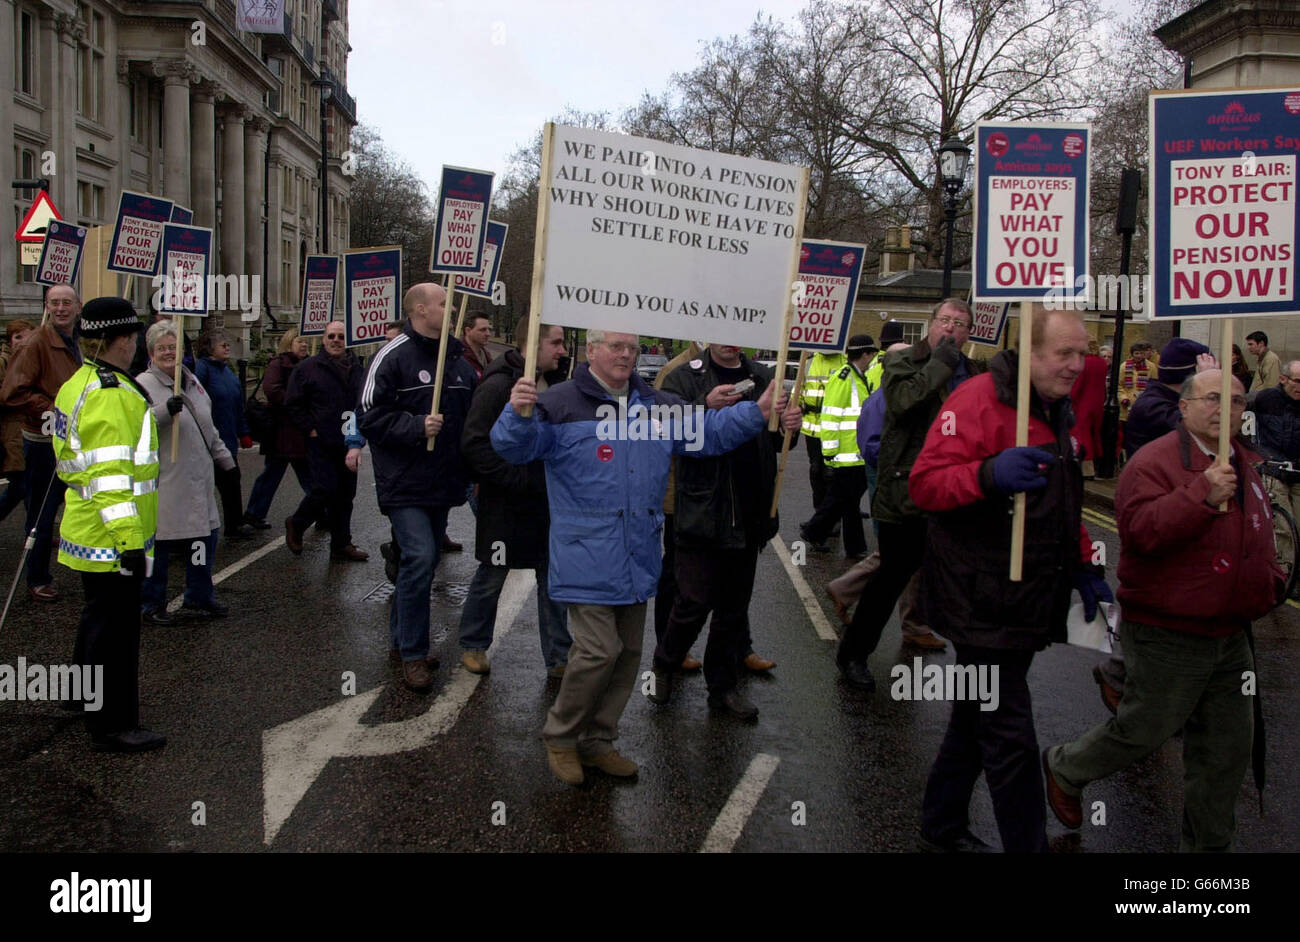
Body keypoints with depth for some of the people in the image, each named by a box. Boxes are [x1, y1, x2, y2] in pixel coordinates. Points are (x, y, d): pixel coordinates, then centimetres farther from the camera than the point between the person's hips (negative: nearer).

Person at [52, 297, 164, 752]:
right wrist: (129, 540, -24)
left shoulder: (79, 384, 12)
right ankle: (112, 727, 8)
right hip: (111, 539, -10)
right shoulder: (110, 395, -21)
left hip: (89, 534, 10)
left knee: (99, 617, 25)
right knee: (116, 626, -1)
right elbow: (111, 476, -25)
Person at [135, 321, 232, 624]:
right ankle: (151, 603, 16)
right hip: (164, 482, -7)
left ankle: (199, 598, 28)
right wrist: (165, 410, -36)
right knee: (157, 543, 1)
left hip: (198, 481, 7)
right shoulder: (144, 384, -8)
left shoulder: (192, 382, 16)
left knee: (205, 536, 13)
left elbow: (209, 429, 25)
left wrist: (225, 459, 24)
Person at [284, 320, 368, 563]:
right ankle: (296, 525, 13)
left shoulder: (357, 369, 10)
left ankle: (341, 545, 16)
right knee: (325, 490, -12)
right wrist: (310, 430, -8)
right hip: (321, 443, -4)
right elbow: (292, 404, 0)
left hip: (348, 444, 4)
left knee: (345, 495, 7)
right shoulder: (309, 368, -1)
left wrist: (358, 442, 5)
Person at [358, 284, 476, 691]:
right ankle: (412, 654, -4)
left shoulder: (457, 360, 13)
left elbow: (472, 416, 23)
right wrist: (417, 427, -23)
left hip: (443, 484, 8)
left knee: (424, 562, 14)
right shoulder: (393, 357, -9)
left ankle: (403, 641, 28)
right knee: (419, 559, -15)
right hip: (405, 485, -7)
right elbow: (370, 417, -13)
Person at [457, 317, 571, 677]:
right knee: (491, 577, 9)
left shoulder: (554, 383, 8)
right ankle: (472, 645, 30)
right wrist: (517, 478, -22)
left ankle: (558, 658, 18)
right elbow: (475, 445, -21)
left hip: (548, 502, 7)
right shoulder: (498, 385, -16)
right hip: (506, 503, -7)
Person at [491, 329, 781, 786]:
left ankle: (597, 740, 30)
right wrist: (519, 414, -38)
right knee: (599, 650, -10)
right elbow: (515, 446, -16)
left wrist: (757, 412, 1)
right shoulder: (561, 404, -7)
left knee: (628, 652, 13)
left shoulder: (657, 406, 12)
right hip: (587, 556, -7)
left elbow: (709, 431, 15)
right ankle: (560, 736, 14)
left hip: (638, 558, 7)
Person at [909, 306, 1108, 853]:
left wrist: (1084, 567, 18)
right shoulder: (980, 400, -14)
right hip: (985, 604, -9)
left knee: (977, 723, 18)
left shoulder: (1057, 412, 16)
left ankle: (943, 829, 32)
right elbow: (925, 483, -23)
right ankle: (1029, 847, 5)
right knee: (1010, 737, -5)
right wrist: (989, 474, -39)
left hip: (1029, 602, 9)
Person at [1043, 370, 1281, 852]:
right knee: (1142, 730, 4)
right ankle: (1064, 768, 31)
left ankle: (1207, 843, 29)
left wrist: (1270, 578, 21)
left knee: (1227, 750, 12)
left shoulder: (1244, 464, 12)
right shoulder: (1155, 461, -16)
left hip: (1231, 637, 8)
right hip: (1168, 636, -8)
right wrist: (1203, 495, -36)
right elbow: (1142, 531, -31)